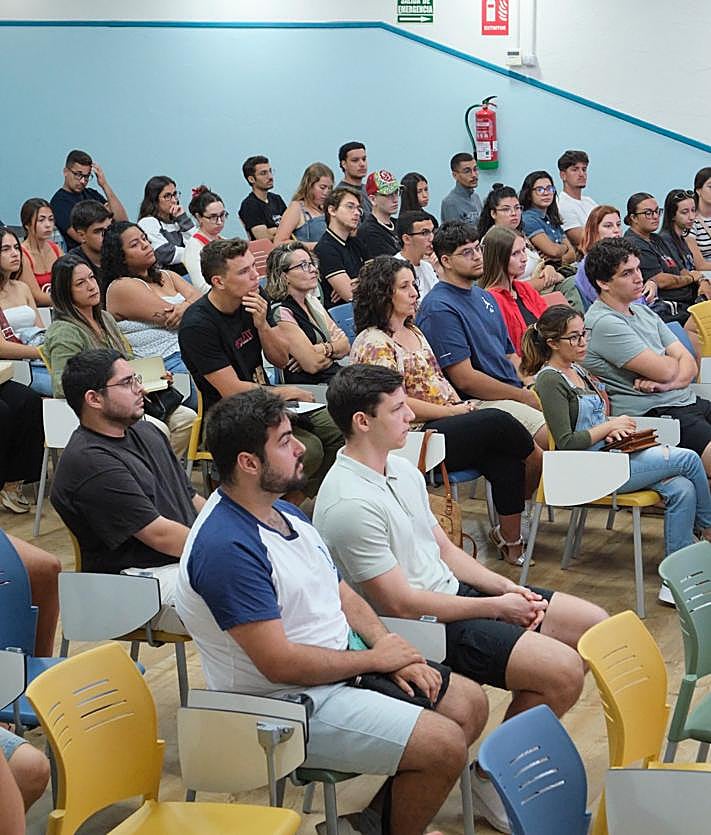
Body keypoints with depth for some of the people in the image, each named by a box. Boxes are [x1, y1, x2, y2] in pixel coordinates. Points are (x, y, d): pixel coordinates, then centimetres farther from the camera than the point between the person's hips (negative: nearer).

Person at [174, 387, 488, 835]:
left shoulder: (286, 512, 8)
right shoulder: (227, 547, -25)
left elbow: (343, 595, 14)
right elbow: (279, 662, -26)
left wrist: (389, 647, -5)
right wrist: (375, 659, -14)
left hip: (344, 660, 10)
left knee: (469, 704, 10)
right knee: (445, 746, -17)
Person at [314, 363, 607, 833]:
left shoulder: (401, 469, 7)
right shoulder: (351, 504, -23)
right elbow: (400, 604, -21)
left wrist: (507, 587, -1)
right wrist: (496, 608, -14)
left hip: (454, 591, 10)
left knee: (594, 626, 6)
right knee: (563, 671, -23)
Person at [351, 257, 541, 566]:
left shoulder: (413, 332, 19)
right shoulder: (373, 343, -10)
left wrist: (462, 404, 3)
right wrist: (453, 411, -13)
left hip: (445, 425, 9)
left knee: (506, 461, -16)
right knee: (497, 422, -21)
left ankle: (511, 539, -10)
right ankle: (538, 461, 8)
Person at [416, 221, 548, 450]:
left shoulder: (484, 296, 19)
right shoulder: (439, 309, -10)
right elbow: (465, 379, -15)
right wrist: (525, 397, -12)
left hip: (513, 393, 9)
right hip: (477, 403, -9)